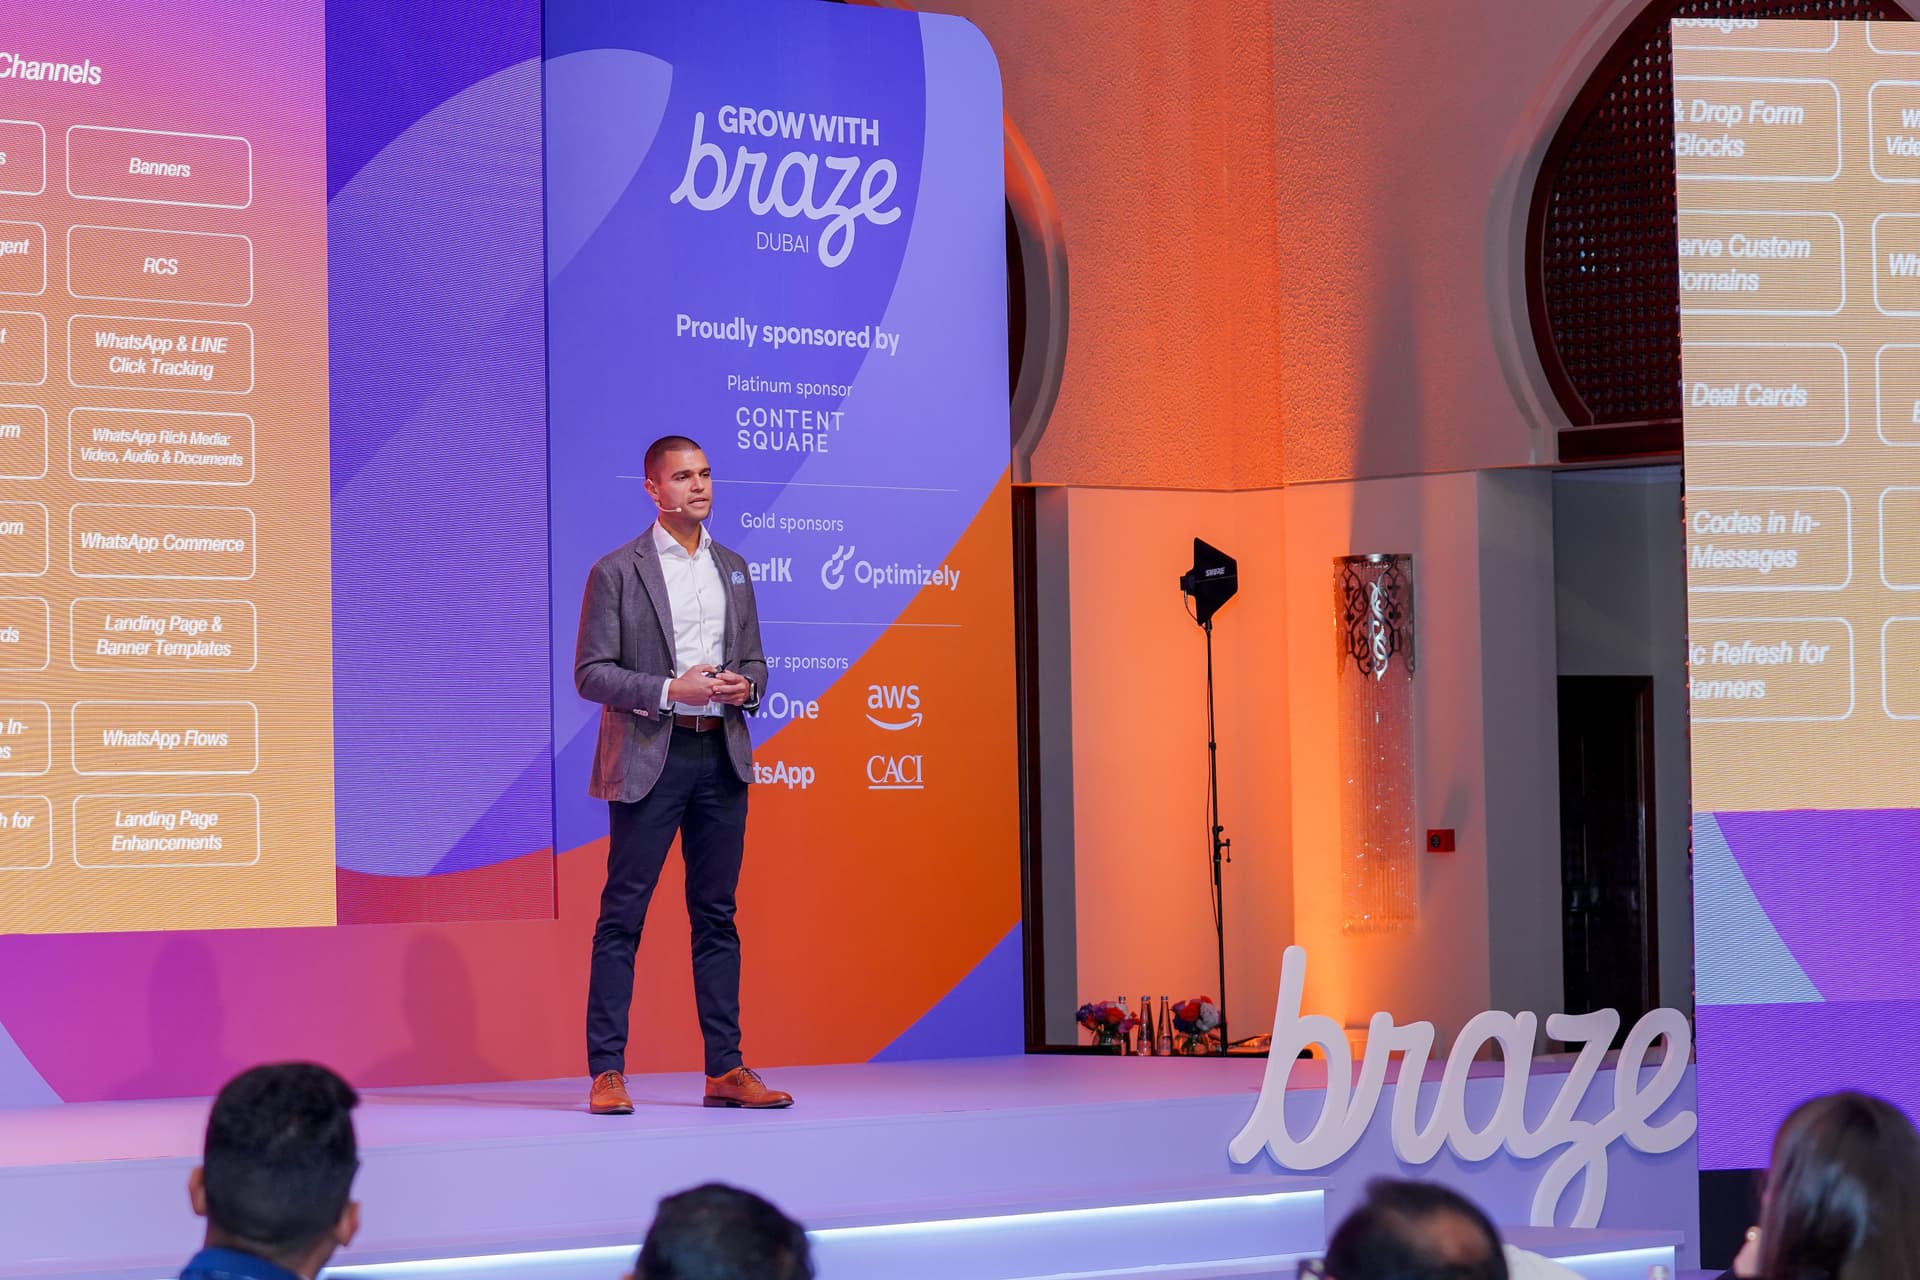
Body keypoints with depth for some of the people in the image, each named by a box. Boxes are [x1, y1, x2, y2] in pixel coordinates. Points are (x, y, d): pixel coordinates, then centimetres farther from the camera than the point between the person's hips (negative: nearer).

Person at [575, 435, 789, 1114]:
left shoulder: (733, 568, 15)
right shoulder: (617, 571, -2)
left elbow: (754, 661, 20)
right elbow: (591, 673, -6)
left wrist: (745, 687, -3)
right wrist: (670, 691, -17)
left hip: (722, 757, 5)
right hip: (649, 758, -5)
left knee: (717, 915, 7)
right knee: (622, 916, -4)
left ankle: (726, 1069, 10)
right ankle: (606, 1071, -2)